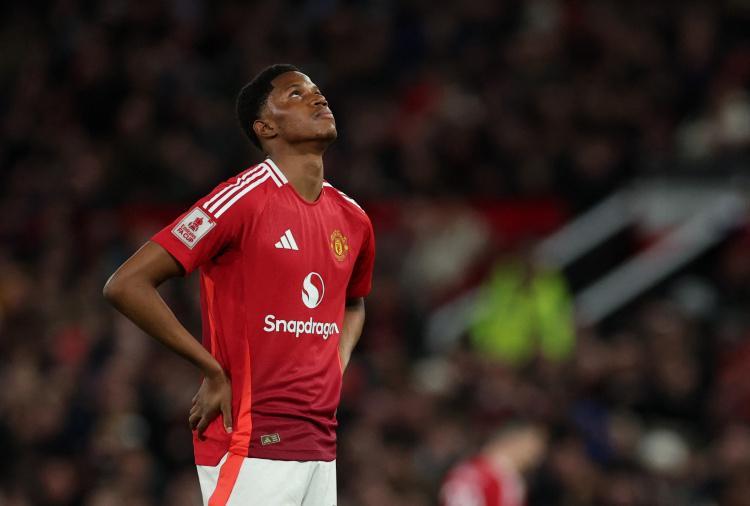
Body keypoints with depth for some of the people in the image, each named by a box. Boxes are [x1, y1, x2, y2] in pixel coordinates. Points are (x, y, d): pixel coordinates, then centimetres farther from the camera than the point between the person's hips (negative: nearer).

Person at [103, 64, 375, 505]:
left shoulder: (352, 219, 12)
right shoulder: (241, 200, -10)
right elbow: (126, 285, -13)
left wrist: (336, 369, 13)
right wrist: (215, 371, -11)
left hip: (321, 448, 7)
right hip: (251, 448, -7)